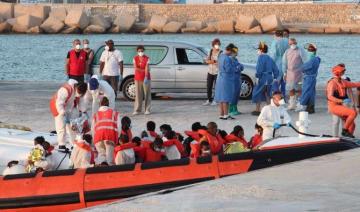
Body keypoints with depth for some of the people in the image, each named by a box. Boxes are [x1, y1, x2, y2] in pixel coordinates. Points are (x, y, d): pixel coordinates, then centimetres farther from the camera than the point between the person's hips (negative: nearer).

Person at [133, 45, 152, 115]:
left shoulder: (147, 59, -3)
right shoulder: (135, 58, 4)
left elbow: (147, 68, -13)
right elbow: (135, 68, -7)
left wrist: (146, 77, -23)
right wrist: (143, 70, -12)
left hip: (146, 78, -2)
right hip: (138, 78, 2)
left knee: (147, 94, -1)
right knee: (138, 94, 0)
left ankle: (147, 110, 3)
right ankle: (137, 110, 3)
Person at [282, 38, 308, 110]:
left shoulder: (300, 51, -2)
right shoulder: (287, 52, 11)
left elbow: (305, 61, -4)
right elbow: (284, 63, 15)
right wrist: (285, 73, 12)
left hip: (299, 73, -4)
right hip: (290, 73, 4)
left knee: (299, 89, -5)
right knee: (291, 89, 8)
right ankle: (292, 104, 16)